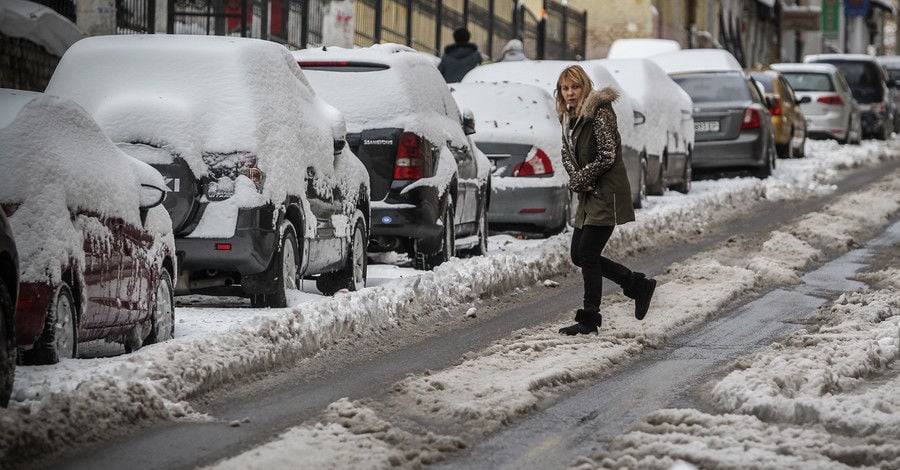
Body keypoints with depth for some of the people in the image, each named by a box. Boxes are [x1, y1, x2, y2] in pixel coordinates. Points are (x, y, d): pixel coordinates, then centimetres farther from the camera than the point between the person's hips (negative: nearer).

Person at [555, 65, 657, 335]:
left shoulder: (599, 113, -14)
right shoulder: (569, 118, 13)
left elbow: (607, 156, -17)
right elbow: (567, 154, 15)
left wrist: (580, 180, -11)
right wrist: (578, 180, -5)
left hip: (607, 194, -9)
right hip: (589, 196, 9)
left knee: (588, 254, -8)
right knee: (579, 255, 8)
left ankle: (589, 320, 1)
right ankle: (638, 285, 21)